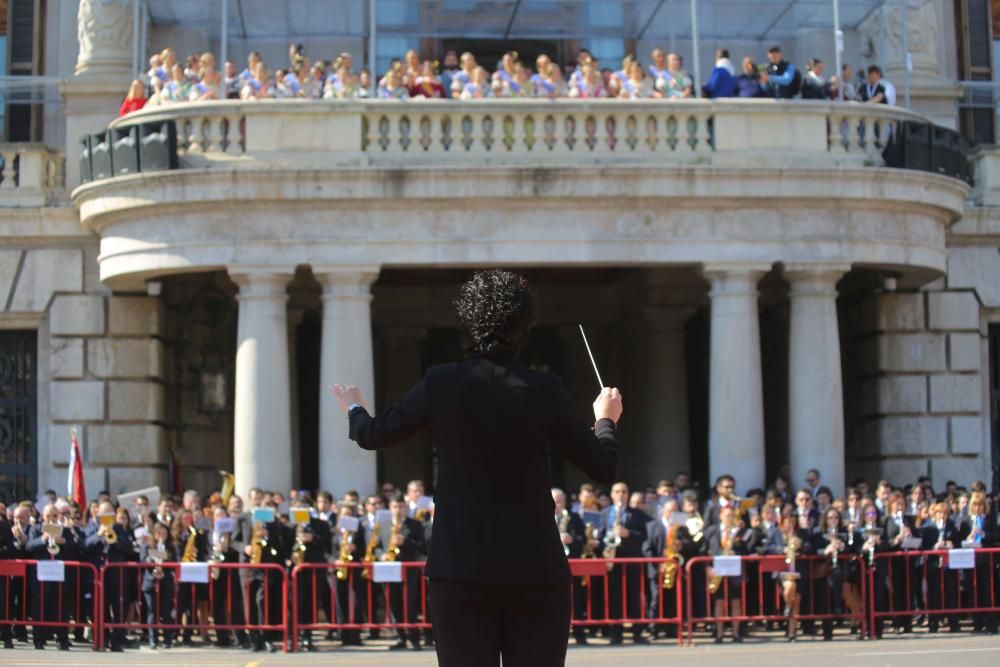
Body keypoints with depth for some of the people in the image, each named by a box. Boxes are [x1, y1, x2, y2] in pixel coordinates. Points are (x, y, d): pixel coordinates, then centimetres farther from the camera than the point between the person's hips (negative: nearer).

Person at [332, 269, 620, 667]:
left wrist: (355, 410, 36)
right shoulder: (544, 391, -4)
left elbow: (374, 436, 13)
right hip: (536, 572, 0)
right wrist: (605, 420, 24)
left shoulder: (440, 385, -3)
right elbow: (603, 468, 3)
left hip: (461, 571, 0)